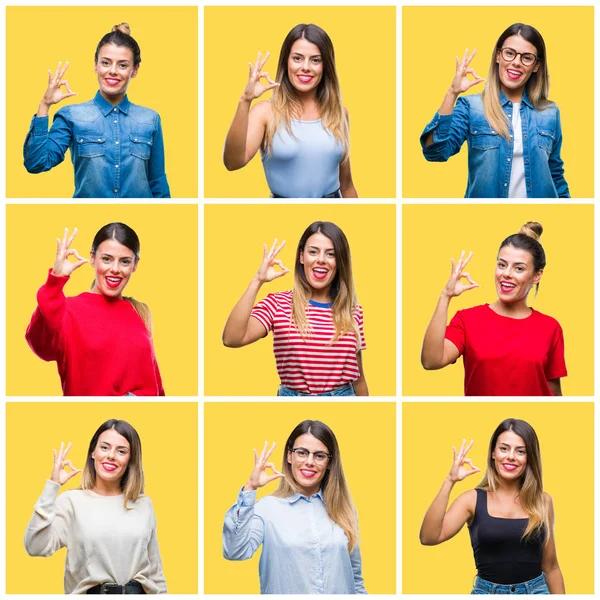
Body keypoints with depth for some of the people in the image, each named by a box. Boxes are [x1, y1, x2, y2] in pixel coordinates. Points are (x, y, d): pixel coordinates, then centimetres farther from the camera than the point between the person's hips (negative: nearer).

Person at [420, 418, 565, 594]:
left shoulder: (543, 501, 1)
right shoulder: (473, 500, -4)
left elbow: (550, 566, 8)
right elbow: (428, 537, -19)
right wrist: (450, 481, -22)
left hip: (536, 591, 1)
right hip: (487, 591, -1)